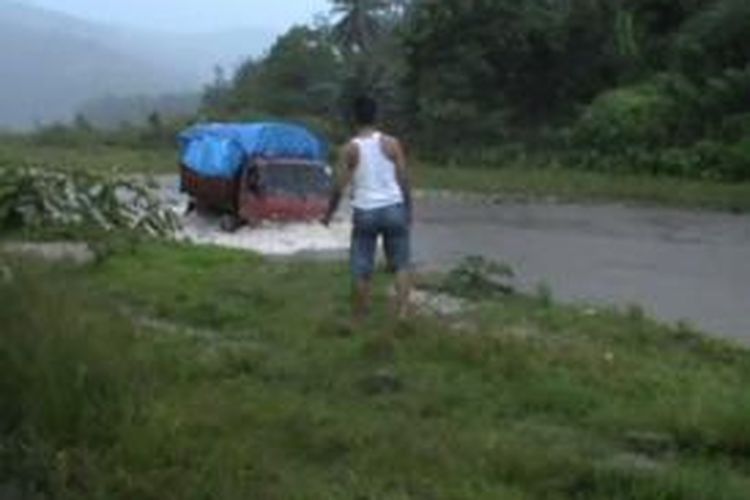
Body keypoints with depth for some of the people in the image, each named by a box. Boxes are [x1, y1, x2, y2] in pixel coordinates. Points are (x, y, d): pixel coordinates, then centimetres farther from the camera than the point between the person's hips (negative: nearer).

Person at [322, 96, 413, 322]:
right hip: (393, 208, 1)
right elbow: (404, 180, -1)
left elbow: (340, 186, -4)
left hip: (365, 212, -1)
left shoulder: (350, 149, -4)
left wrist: (329, 214, 9)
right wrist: (408, 211, 10)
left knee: (361, 269, 7)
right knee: (401, 263, 12)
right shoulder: (391, 143, -1)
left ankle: (359, 319, 13)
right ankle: (402, 312, 0)